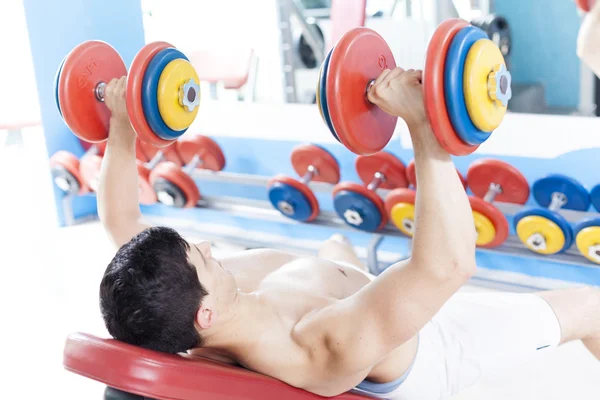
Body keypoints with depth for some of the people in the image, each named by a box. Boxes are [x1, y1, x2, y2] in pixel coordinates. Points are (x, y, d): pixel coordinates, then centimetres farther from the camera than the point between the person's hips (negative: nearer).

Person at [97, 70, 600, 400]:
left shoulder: (160, 309, -29)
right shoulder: (326, 350, -49)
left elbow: (119, 218, -13)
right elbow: (447, 264, -60)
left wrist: (123, 123, -9)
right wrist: (422, 125, -63)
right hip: (425, 346, -6)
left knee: (336, 245, 39)